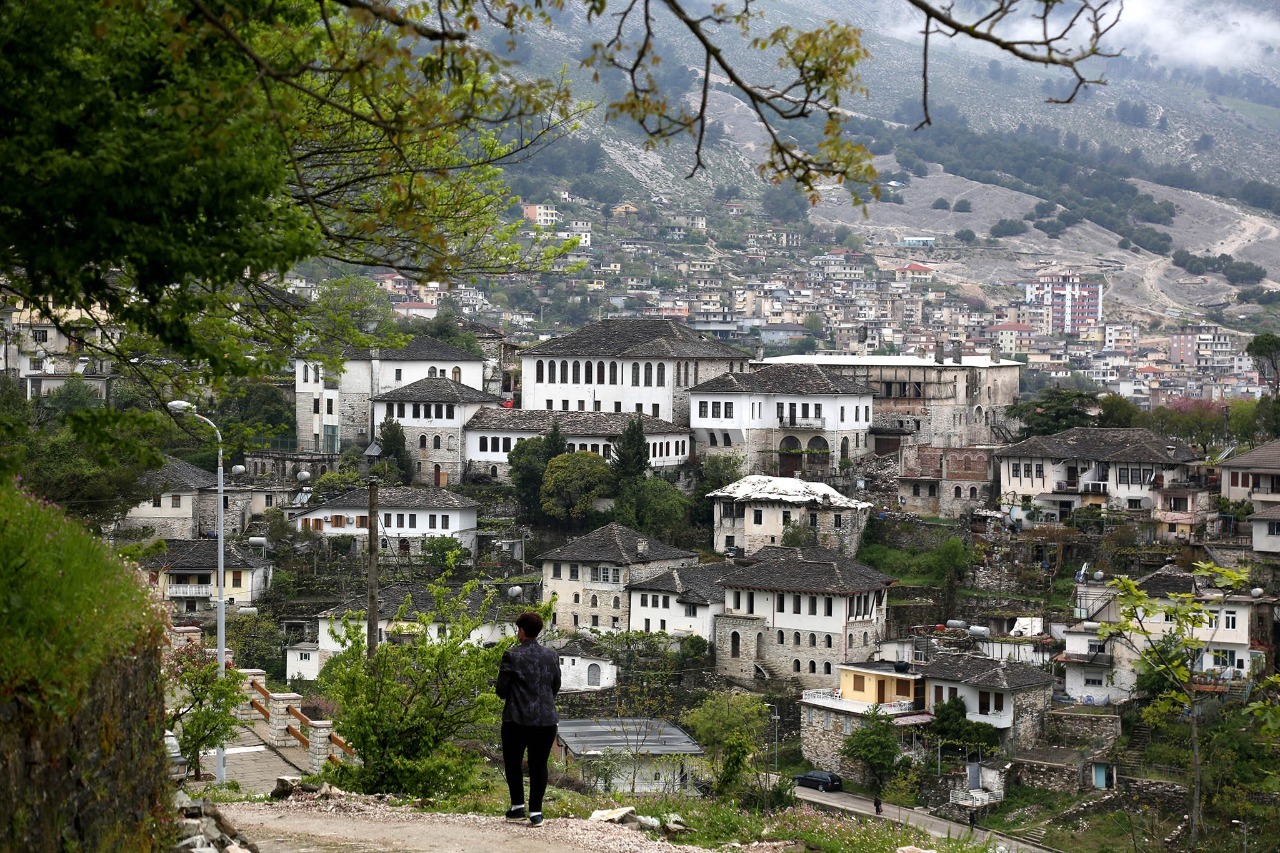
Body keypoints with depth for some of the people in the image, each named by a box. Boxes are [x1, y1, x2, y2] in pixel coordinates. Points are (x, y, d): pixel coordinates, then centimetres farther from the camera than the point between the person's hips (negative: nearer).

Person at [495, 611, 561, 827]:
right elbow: (556, 687, 11)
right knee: (539, 765, 8)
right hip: (546, 720, 3)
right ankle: (536, 812, 7)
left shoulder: (511, 656, -9)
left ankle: (518, 807, 14)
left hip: (517, 719, -3)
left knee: (513, 763, 14)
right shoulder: (552, 656, 3)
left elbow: (501, 689, -7)